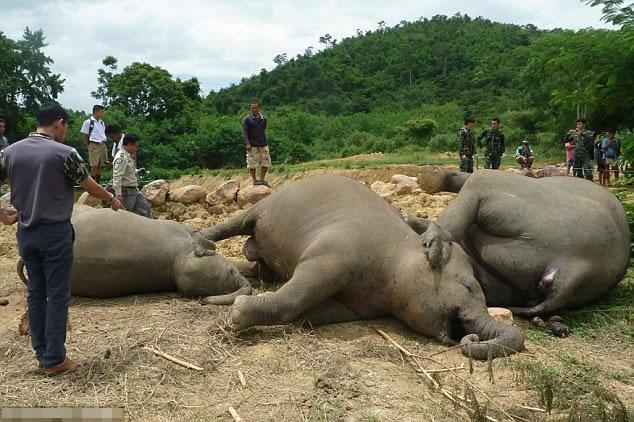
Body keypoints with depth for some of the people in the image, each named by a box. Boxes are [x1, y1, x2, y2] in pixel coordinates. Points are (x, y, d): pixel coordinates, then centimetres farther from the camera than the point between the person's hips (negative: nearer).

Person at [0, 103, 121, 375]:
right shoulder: (64, 153, -13)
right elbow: (90, 187, -3)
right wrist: (112, 200, 15)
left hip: (26, 233, 6)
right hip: (55, 233, -6)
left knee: (35, 292, 15)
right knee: (57, 295, 3)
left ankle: (41, 354, 23)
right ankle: (54, 360, 9)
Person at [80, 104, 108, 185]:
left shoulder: (102, 123, 14)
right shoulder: (88, 122, -6)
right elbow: (85, 136, -3)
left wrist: (104, 142, 10)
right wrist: (88, 146, -4)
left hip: (102, 145, 6)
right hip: (94, 145, -6)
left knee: (100, 165, 8)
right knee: (94, 166, -8)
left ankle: (98, 182, 16)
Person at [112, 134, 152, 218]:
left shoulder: (130, 156, 9)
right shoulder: (121, 158, -21)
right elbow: (117, 177, -25)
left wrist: (137, 171, 9)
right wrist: (118, 194, -27)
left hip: (134, 189, 10)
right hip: (126, 191, -10)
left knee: (145, 208, 12)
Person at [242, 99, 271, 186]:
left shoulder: (263, 119, 11)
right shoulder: (247, 119, -3)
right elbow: (244, 132, -7)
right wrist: (247, 143, -17)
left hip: (263, 145, 5)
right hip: (252, 146, -5)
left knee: (266, 162, 5)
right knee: (253, 164, -3)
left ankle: (262, 179, 18)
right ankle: (254, 180, 10)